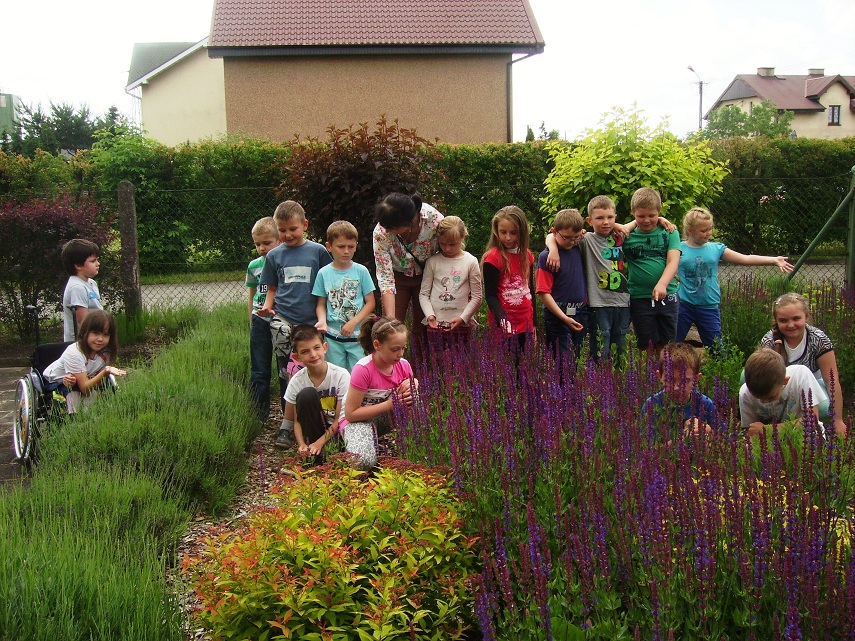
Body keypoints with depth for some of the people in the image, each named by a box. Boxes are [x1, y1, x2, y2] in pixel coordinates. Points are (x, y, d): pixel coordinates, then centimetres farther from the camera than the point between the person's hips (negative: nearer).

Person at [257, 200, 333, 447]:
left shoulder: (318, 251, 2)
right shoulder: (274, 255, 9)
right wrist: (267, 306, -3)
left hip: (311, 322, -1)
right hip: (283, 320, 1)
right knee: (287, 373, -2)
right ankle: (288, 425, 4)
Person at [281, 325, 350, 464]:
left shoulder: (341, 375, -15)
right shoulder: (296, 381, -9)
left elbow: (341, 418, -14)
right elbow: (296, 420, -6)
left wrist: (319, 443, -22)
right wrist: (301, 445, -25)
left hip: (336, 431, -3)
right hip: (313, 429, 3)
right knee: (307, 395, -28)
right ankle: (316, 457, -20)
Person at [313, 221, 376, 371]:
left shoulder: (361, 271, -2)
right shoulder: (324, 273, 0)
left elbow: (370, 303, -1)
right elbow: (321, 304, 6)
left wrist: (353, 322, -11)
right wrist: (322, 321, -14)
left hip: (357, 336, -1)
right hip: (333, 337, 1)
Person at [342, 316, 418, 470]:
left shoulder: (403, 365, -9)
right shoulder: (363, 369, -25)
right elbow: (351, 413, -22)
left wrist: (413, 385, -19)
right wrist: (389, 404, -26)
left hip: (389, 417, 5)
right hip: (360, 419, -5)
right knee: (363, 461, -35)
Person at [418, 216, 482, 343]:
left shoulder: (471, 262, 0)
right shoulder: (432, 262, 2)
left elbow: (477, 297, 1)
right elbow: (423, 294, 4)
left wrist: (463, 318, -9)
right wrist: (430, 315, -12)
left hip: (462, 324, 0)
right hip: (436, 323, 1)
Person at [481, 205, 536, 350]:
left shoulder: (527, 256, 9)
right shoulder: (493, 258, -9)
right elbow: (490, 295, -10)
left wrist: (533, 324, 17)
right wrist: (501, 318, -27)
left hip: (525, 323, 6)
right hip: (506, 324, -6)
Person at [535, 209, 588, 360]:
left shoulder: (578, 249, 5)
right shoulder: (546, 257, -12)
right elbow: (543, 293, -14)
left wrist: (581, 235, 5)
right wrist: (565, 318, -18)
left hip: (581, 314, 6)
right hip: (557, 316, -6)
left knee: (577, 357, 12)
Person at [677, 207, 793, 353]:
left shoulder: (716, 249, 3)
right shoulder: (679, 248, -3)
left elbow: (745, 259, 4)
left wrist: (774, 260, -3)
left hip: (709, 307, 2)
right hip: (683, 305, -2)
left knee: (716, 349, 9)